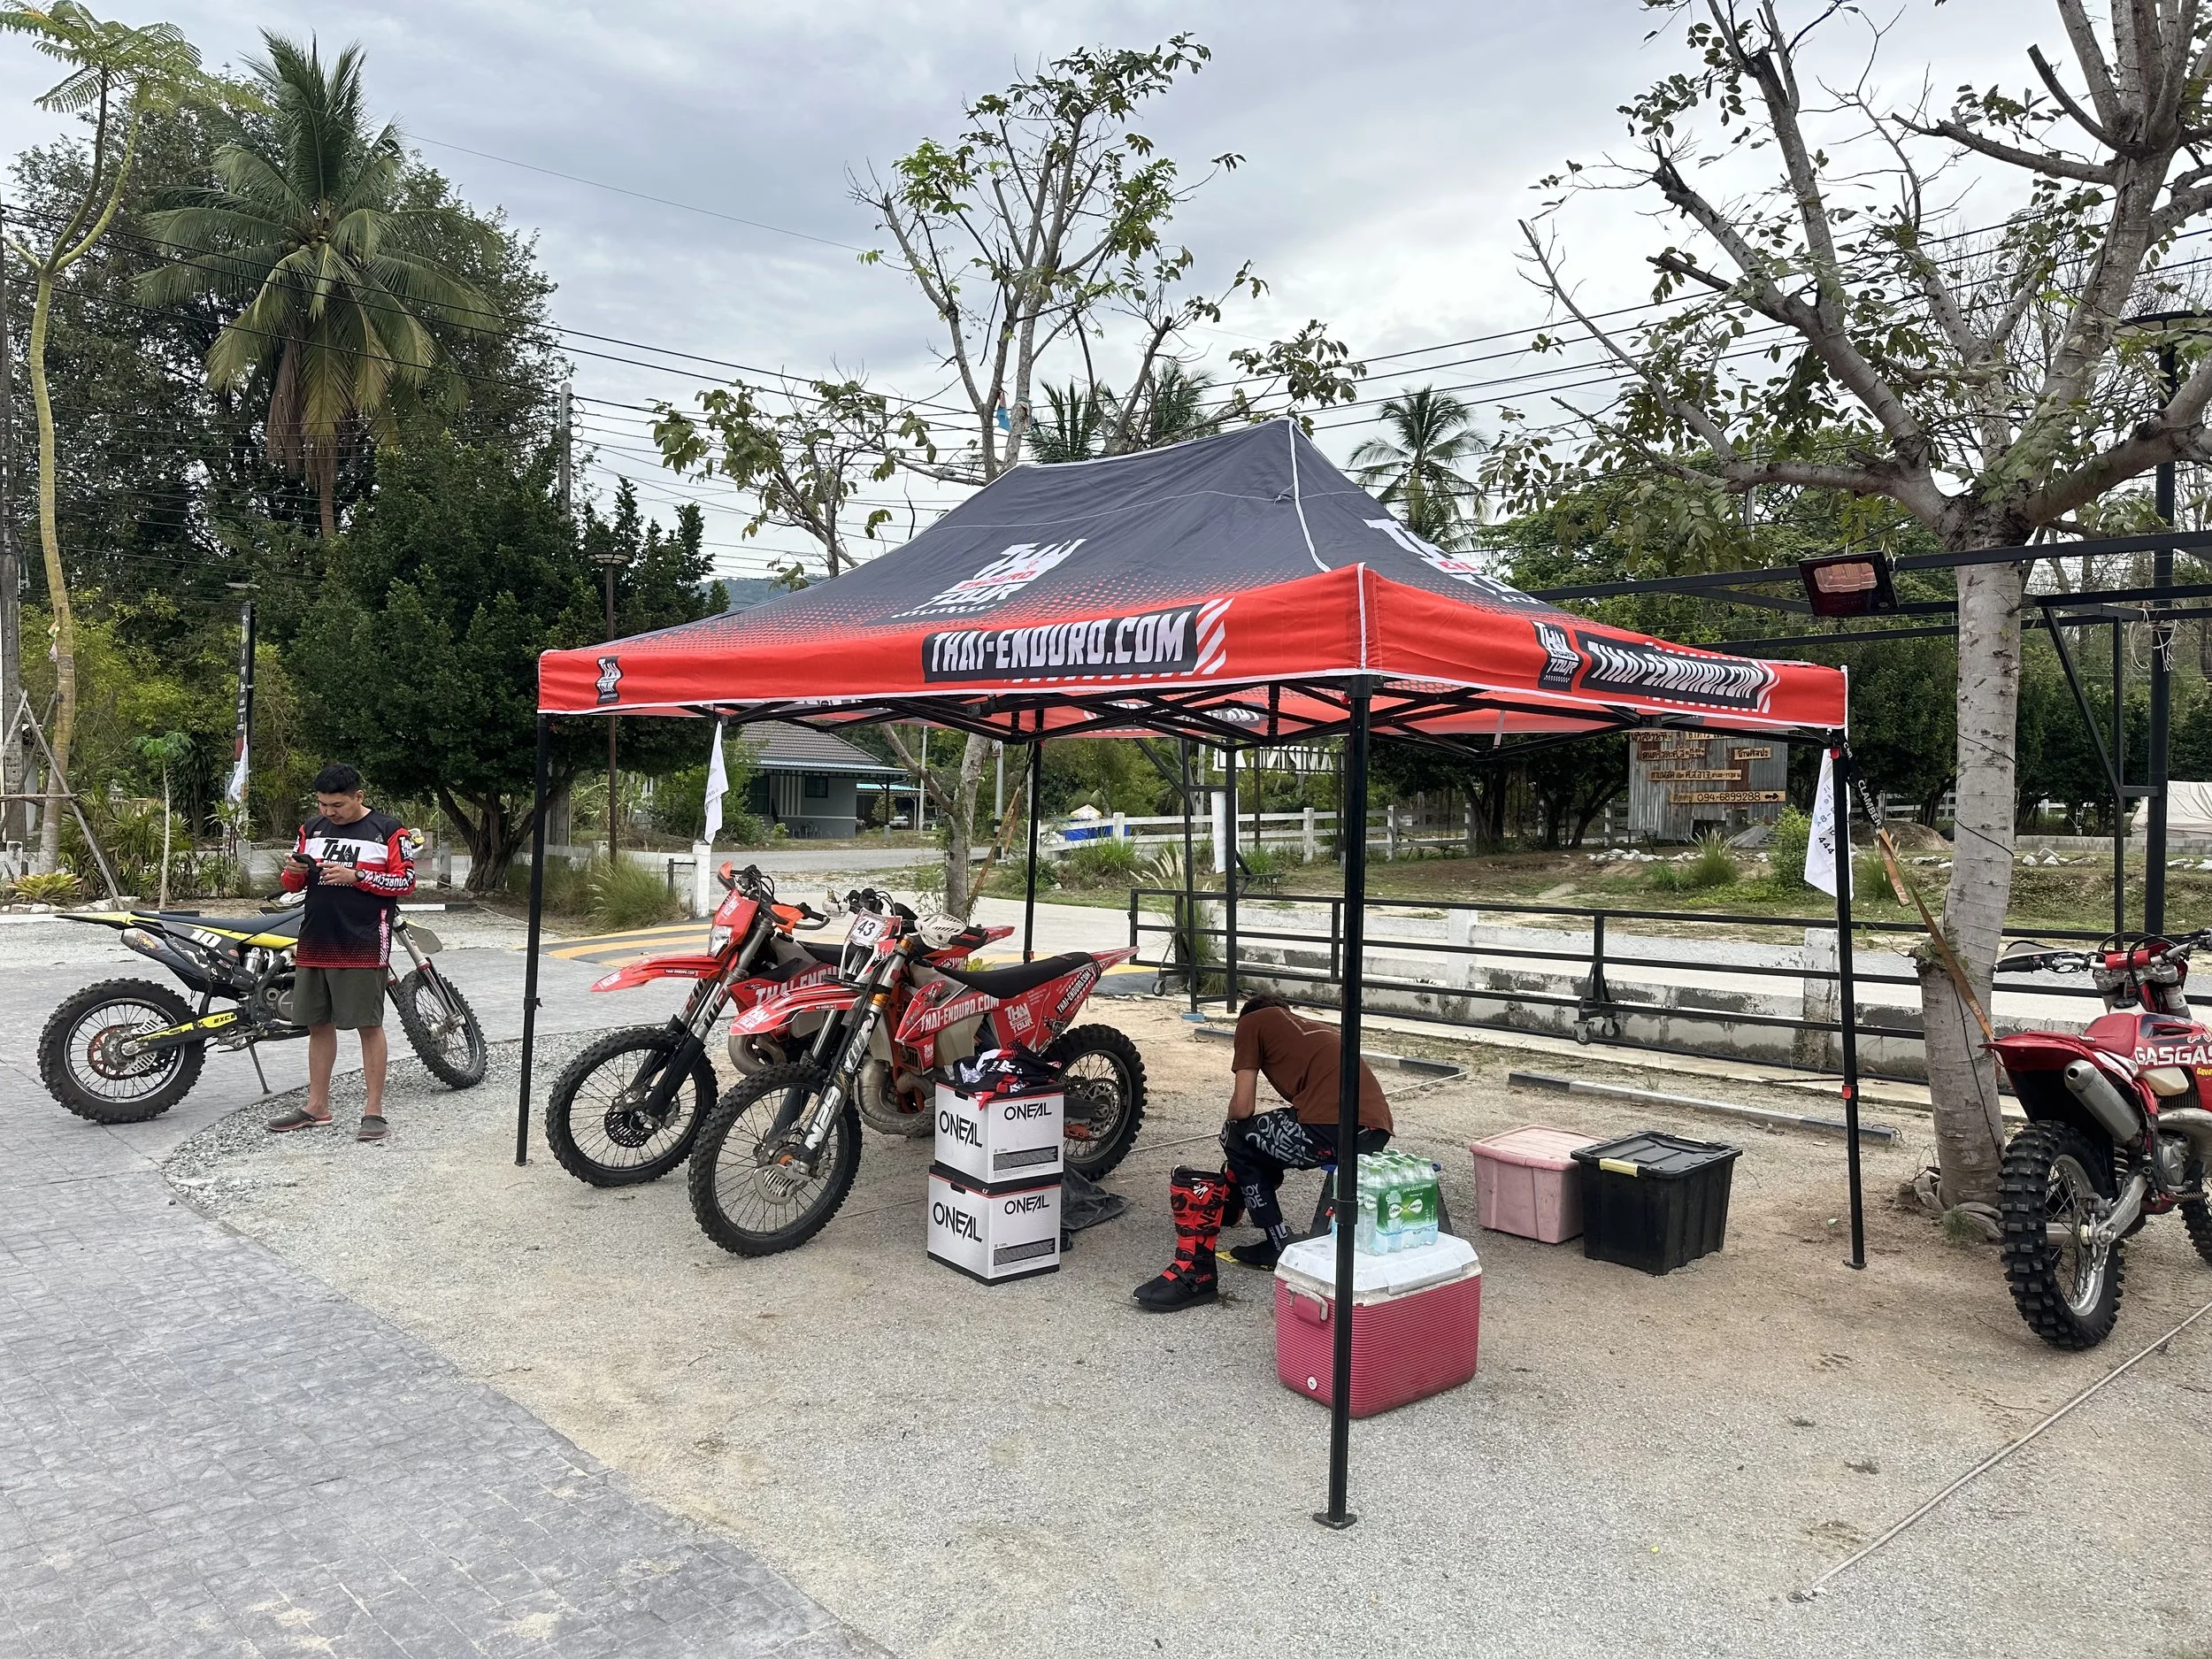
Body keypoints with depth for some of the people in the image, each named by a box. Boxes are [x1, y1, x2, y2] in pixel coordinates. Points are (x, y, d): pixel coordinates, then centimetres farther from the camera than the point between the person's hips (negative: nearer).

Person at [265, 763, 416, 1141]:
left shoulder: (387, 830, -2)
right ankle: (317, 1107, 23)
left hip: (363, 946, -5)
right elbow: (292, 885, 19)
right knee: (318, 1024, 12)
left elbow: (406, 882, -6)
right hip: (315, 943, 6)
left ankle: (373, 1110, 4)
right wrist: (295, 871, -5)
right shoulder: (311, 829, 13)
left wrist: (355, 876, -16)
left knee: (369, 1024, -2)